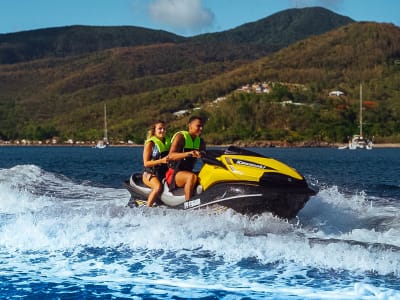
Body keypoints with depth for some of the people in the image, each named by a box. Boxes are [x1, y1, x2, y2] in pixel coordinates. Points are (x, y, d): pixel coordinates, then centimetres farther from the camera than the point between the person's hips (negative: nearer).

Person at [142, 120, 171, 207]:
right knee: (158, 186, -35)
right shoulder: (150, 143, -5)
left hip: (165, 173, 6)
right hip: (150, 174, -6)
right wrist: (161, 161, -24)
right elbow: (146, 163, -10)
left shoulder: (168, 141, 13)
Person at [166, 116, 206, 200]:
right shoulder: (180, 136, -8)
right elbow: (171, 155, -23)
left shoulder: (200, 141, 13)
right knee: (192, 177, -36)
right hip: (174, 174, -7)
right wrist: (188, 153, -38)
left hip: (188, 172, 7)